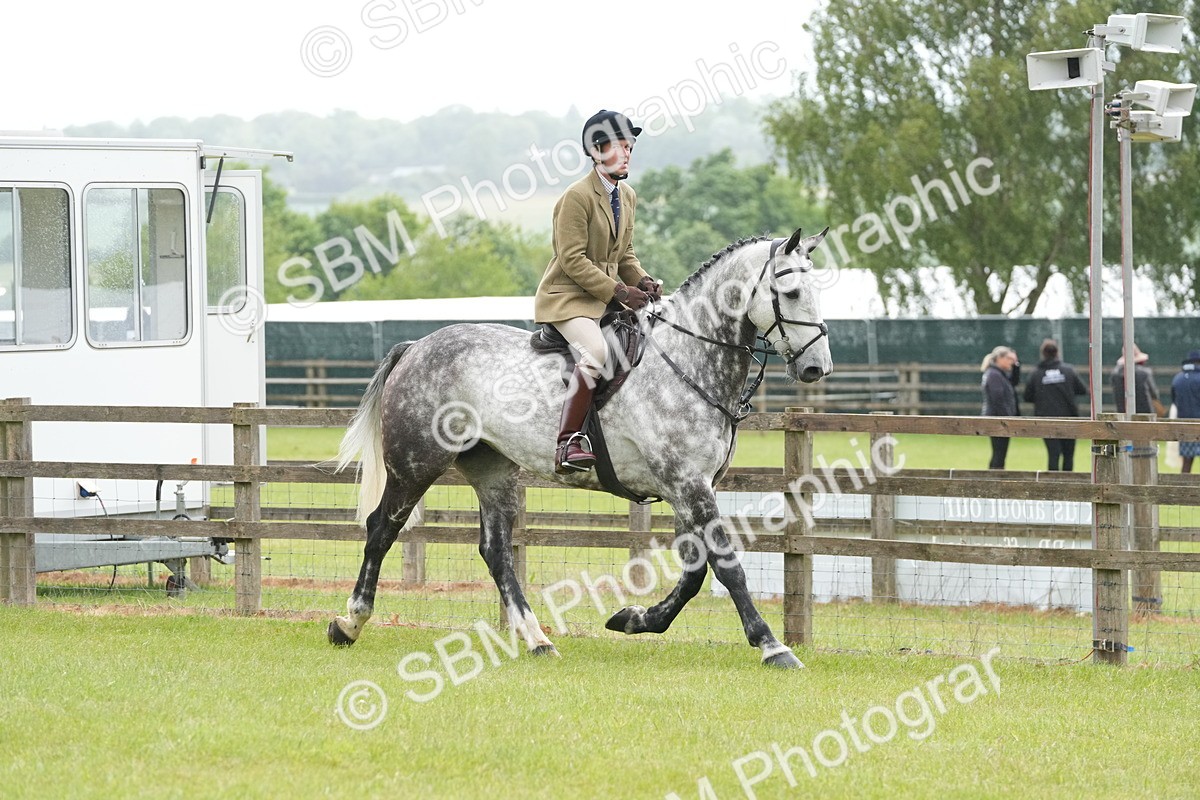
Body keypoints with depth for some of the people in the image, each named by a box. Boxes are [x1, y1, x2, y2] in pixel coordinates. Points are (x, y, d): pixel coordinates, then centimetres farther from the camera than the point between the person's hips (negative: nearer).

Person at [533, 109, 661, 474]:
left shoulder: (628, 196, 12)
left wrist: (641, 281, -2)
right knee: (595, 352, -33)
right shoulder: (577, 196, -15)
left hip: (609, 296, 9)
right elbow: (572, 260, -20)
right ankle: (567, 444, -33)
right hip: (568, 297, -9)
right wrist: (619, 291, -23)